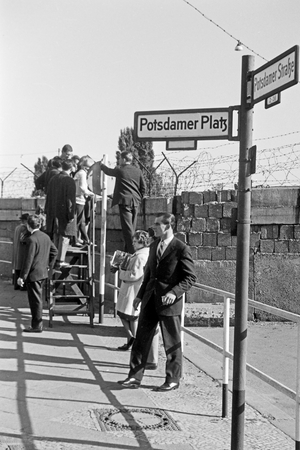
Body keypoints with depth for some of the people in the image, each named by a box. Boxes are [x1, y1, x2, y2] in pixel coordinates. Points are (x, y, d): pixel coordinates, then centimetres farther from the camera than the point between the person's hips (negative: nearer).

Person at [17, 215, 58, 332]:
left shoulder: (32, 239, -19)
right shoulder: (45, 236, 7)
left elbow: (28, 260, -21)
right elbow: (54, 251, 18)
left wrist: (22, 276, -17)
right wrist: (49, 265, 23)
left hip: (34, 274, -9)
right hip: (43, 273, 9)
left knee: (35, 300, -2)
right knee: (37, 299, 17)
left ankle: (37, 326, 4)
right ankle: (37, 323, 25)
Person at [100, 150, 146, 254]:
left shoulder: (120, 170, -4)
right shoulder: (138, 171, 7)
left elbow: (108, 171, 15)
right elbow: (143, 187, 8)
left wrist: (102, 165, 34)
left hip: (124, 201, -5)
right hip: (135, 202, 5)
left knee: (127, 227, -6)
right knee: (132, 227, 13)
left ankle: (132, 250, -12)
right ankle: (128, 249, 22)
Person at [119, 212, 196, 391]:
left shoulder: (181, 249, -11)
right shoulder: (154, 246, 12)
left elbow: (190, 277, -10)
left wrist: (175, 292, -23)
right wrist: (140, 295, 17)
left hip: (169, 302, -7)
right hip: (150, 300, 7)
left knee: (172, 343, 5)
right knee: (142, 338, 8)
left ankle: (173, 380, 18)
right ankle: (135, 377, 16)